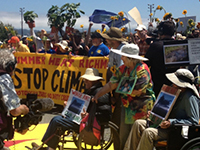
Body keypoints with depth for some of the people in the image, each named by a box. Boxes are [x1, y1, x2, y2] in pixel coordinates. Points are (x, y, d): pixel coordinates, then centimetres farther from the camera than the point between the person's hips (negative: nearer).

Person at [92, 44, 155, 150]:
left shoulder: (142, 70, -15)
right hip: (126, 107, 7)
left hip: (140, 108, -7)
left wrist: (121, 86, -6)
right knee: (123, 137, 13)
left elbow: (137, 91, -20)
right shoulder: (123, 69, 7)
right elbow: (110, 85, 10)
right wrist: (97, 95, 3)